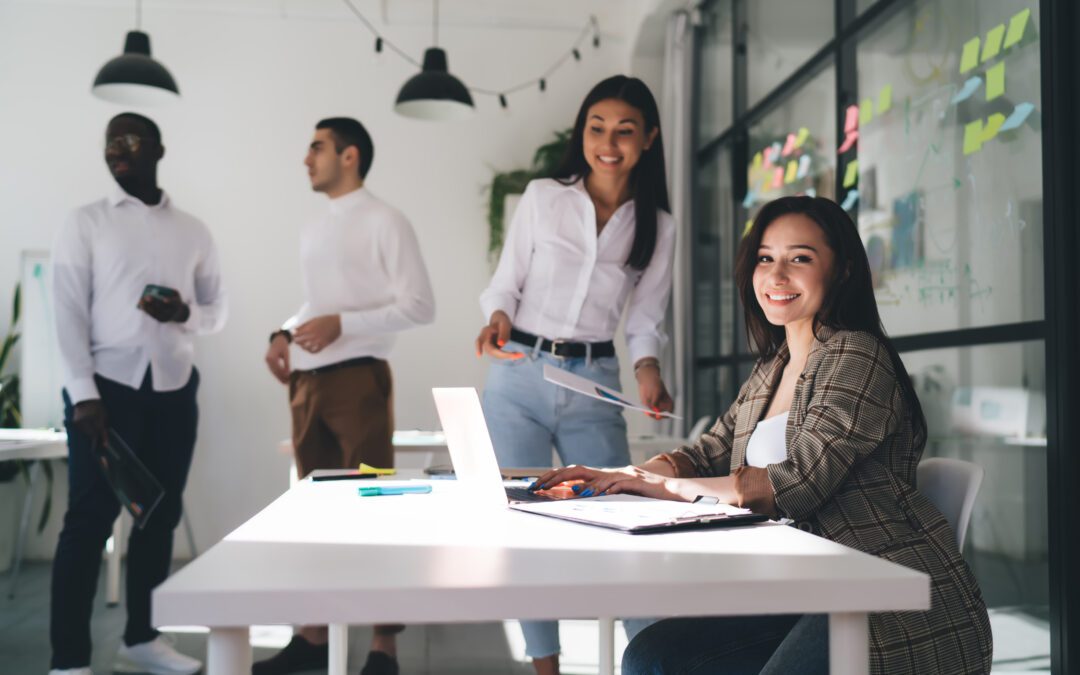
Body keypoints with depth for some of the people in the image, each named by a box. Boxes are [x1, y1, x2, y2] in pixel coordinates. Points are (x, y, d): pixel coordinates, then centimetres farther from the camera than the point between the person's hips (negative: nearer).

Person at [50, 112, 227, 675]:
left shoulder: (194, 232, 12)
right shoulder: (84, 224, 3)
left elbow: (217, 310, 14)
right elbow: (69, 312, -4)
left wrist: (184, 313, -10)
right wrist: (83, 395, -13)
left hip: (174, 390, 4)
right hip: (108, 386, -3)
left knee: (160, 515, 9)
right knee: (90, 518, -3)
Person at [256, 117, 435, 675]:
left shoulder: (384, 222, -5)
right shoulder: (312, 231, 19)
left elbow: (419, 306, -11)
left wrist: (340, 324, -18)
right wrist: (284, 334, 5)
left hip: (357, 379, -8)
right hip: (307, 382, 8)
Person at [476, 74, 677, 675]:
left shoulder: (658, 226, 8)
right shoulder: (542, 198, 4)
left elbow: (647, 317, 8)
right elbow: (506, 282, 6)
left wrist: (648, 368, -11)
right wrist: (498, 318, -16)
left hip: (595, 385, 0)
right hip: (520, 377, 0)